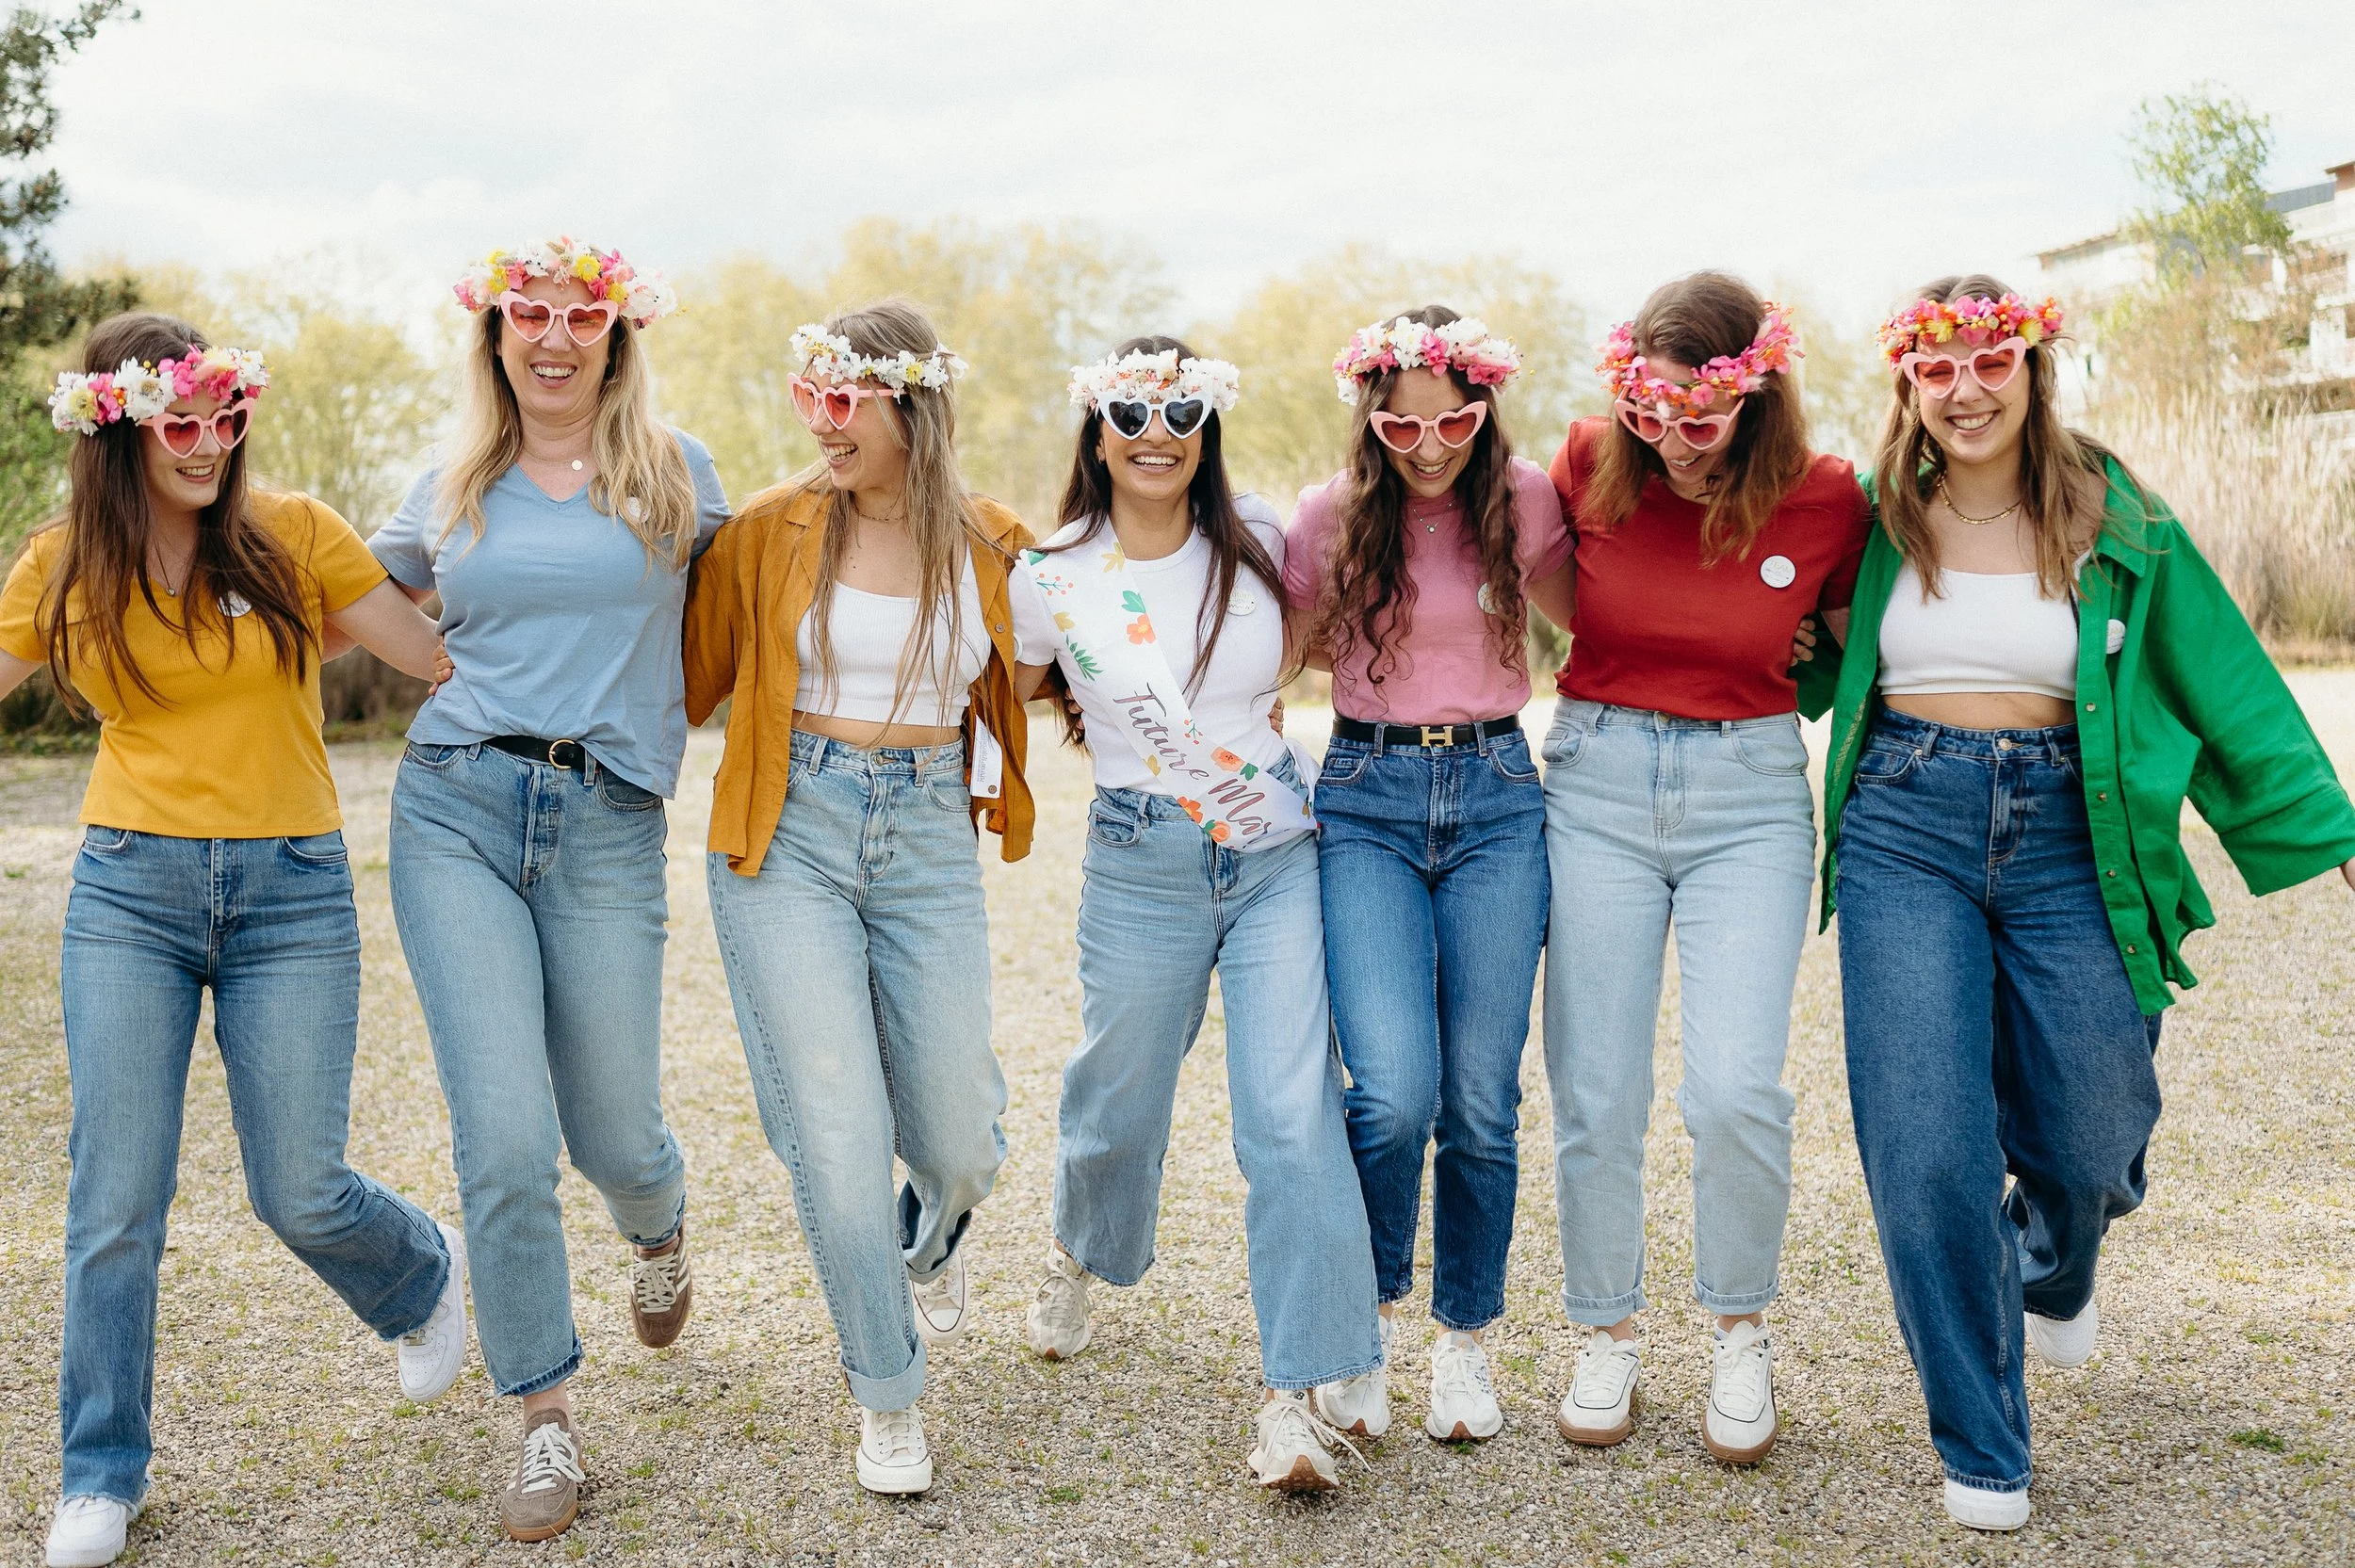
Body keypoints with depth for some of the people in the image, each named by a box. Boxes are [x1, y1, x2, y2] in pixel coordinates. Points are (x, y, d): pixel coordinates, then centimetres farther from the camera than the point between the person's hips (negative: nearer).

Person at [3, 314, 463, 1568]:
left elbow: (447, 655, 0)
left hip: (290, 895, -1)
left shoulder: (292, 536, -3)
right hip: (129, 887, 2)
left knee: (298, 1192, 1)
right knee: (116, 1192, 2)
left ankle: (427, 1275, 36)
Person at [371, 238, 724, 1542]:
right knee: (503, 1139, -6)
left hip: (607, 825, -1)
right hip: (455, 809, 1)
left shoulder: (673, 471, 7)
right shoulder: (451, 490, 12)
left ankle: (660, 1228, 46)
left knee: (610, 1134, 6)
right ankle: (546, 1422, 10)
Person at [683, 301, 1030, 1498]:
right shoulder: (770, 530, -2)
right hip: (789, 834, -1)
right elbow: (691, 677, 8)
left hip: (929, 838, 2)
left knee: (957, 1143, 6)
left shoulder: (994, 545, 3)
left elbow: (1029, 674, 22)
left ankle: (932, 1242, 46)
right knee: (838, 1138, -4)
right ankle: (886, 1399, 18)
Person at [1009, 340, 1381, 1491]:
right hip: (1143, 869, 0)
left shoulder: (1258, 544, -2)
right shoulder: (1051, 582, -7)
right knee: (1120, 1096, 16)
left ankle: (1294, 1400, -5)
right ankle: (1077, 1252, 51)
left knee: (1294, 1117, -10)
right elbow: (999, 697, 11)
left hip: (1278, 857, 1)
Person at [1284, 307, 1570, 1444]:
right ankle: (1366, 1317, 11)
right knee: (1395, 1094, -16)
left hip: (1496, 795, 1)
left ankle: (1466, 1339, 24)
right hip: (1367, 802, -1)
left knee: (1481, 1103, 1)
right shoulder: (1331, 517, -2)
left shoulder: (1528, 503, 0)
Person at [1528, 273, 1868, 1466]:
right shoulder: (1590, 462, -5)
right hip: (1597, 784, 1)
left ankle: (1740, 1333, 16)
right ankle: (1606, 1336, 23)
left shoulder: (1827, 500, -7)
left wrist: (1763, 670, -2)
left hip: (1750, 796, -1)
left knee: (1734, 1092, -10)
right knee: (1595, 1099, 2)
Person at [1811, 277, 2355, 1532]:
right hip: (1904, 828, -1)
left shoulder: (2115, 520, 1)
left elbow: (2224, 676, 6)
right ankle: (1979, 1448, 15)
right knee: (1928, 1146, -5)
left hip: (2065, 832, 1)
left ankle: (2054, 1272, 49)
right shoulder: (1876, 516, 2)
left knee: (2093, 1135, 7)